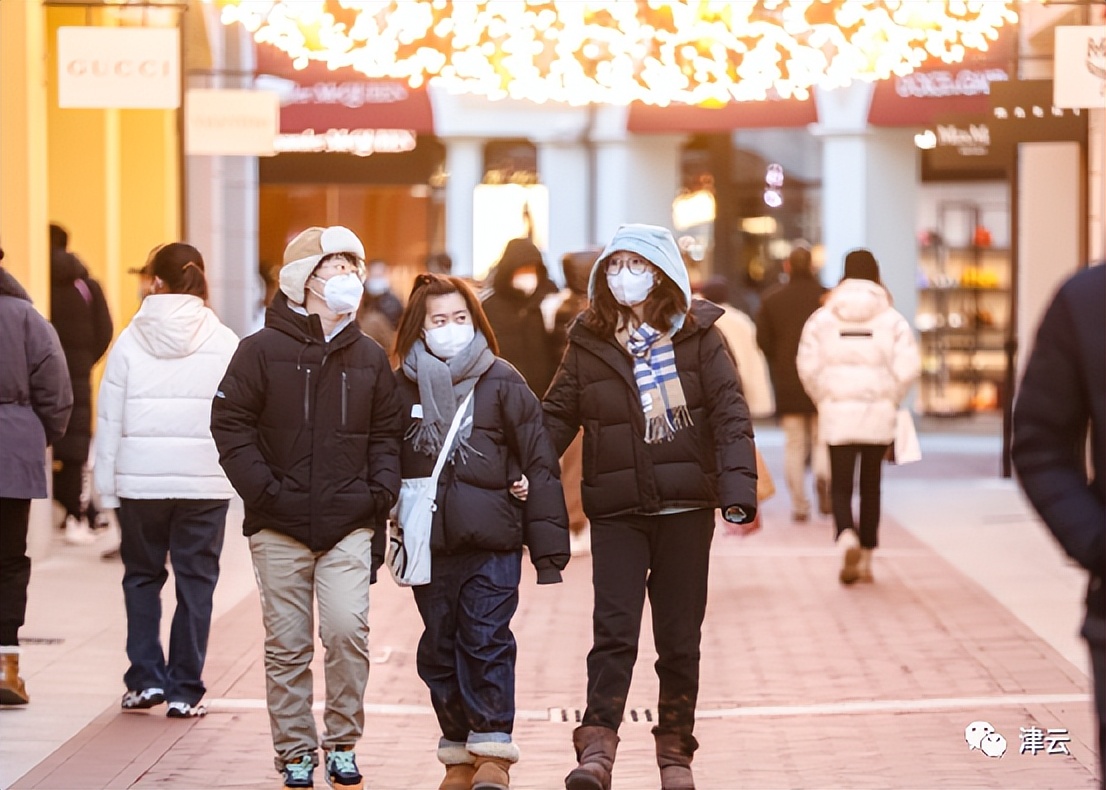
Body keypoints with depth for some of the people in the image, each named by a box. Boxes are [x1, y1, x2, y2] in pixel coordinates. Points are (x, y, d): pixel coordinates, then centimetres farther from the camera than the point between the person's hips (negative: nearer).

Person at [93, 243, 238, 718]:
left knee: (142, 575, 16)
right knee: (196, 580, 7)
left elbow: (109, 419, -1)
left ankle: (146, 678, 8)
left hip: (140, 479, 0)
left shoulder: (130, 341, -2)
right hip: (205, 481, 0)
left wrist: (107, 488, 5)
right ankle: (184, 690, 7)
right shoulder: (224, 342, -3)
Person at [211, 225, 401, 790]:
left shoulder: (370, 358, 10)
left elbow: (387, 435, 15)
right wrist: (263, 489, -10)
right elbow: (231, 424, -2)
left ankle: (342, 743, 5)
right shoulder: (263, 350, 0)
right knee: (287, 645, 3)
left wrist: (380, 492, 0)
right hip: (280, 526, -1)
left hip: (350, 525, 1)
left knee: (347, 631, -12)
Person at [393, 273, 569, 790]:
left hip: (492, 540, -3)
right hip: (428, 543, 3)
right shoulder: (404, 387, 6)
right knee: (440, 649, 8)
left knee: (487, 641, -7)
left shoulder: (502, 383, -1)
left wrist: (548, 546, -4)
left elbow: (539, 463, -1)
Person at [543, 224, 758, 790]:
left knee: (680, 638, 7)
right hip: (616, 510, 0)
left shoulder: (697, 336, 1)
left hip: (685, 509, 0)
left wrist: (738, 486, -15)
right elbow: (557, 416, 7)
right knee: (613, 630, -10)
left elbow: (730, 414, -3)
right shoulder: (588, 343, 5)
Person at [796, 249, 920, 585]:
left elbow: (808, 367, -4)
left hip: (837, 415, -1)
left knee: (840, 486, 3)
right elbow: (908, 368, -8)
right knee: (871, 486, 13)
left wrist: (823, 400, 11)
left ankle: (847, 538, -25)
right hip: (878, 416, 1)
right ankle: (866, 560, 18)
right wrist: (891, 399, 8)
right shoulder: (892, 319, -1)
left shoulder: (822, 318, -1)